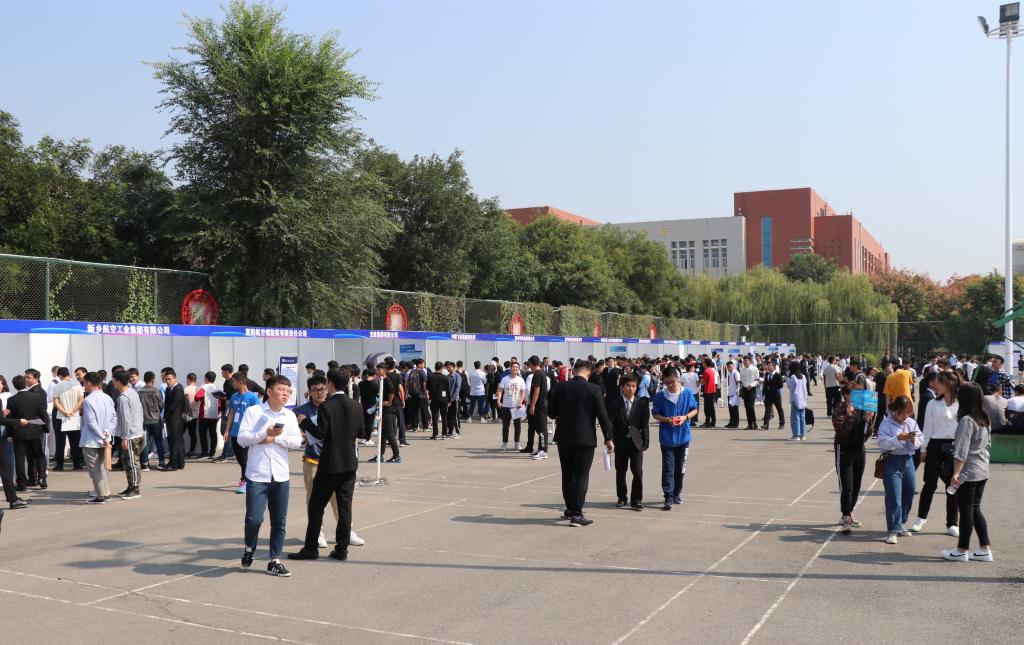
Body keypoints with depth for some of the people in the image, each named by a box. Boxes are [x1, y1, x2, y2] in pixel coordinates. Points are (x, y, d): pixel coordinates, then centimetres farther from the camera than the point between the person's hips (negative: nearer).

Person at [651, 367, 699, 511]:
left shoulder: (687, 394, -3)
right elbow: (655, 414, 1)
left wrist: (686, 417, -14)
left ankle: (677, 494, 28)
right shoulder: (660, 396, -5)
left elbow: (694, 410, 6)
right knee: (668, 468, -6)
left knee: (680, 468, 13)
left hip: (683, 437, 2)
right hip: (667, 438, -2)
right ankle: (668, 498, -5)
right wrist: (666, 420, -17)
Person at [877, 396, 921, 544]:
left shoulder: (912, 423, 9)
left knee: (908, 496, 14)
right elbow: (882, 443, -17)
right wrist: (899, 438, -25)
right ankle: (893, 530, -5)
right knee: (894, 498, -8)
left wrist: (914, 440, -14)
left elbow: (919, 442, 7)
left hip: (908, 461, 6)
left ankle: (901, 524, 31)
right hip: (893, 461, -6)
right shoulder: (886, 424, -7)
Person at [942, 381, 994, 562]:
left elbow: (961, 451, -23)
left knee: (966, 510, 1)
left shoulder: (966, 420, -18)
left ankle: (962, 550, 10)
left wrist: (956, 473, -25)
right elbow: (988, 443, 19)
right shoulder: (983, 420, 8)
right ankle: (985, 549, 17)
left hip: (968, 472, -8)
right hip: (982, 471, 8)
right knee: (975, 509, 15)